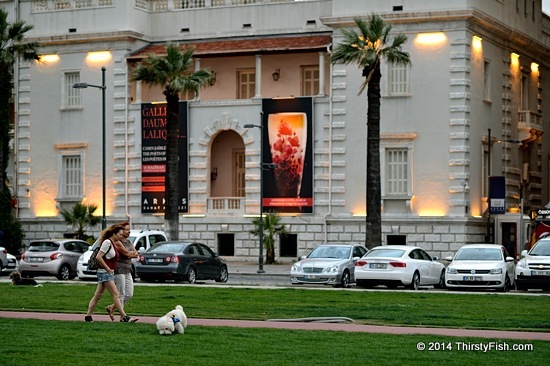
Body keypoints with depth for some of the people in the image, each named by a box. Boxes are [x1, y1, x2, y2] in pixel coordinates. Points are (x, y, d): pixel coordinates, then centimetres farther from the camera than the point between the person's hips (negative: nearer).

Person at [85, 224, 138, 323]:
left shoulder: (113, 244, 13)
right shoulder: (107, 242, -14)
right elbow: (98, 257, -19)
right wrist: (108, 269, -16)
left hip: (109, 273, 9)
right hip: (104, 273, -9)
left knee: (98, 295, 10)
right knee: (116, 295, -9)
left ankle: (88, 316, 13)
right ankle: (124, 317, -9)